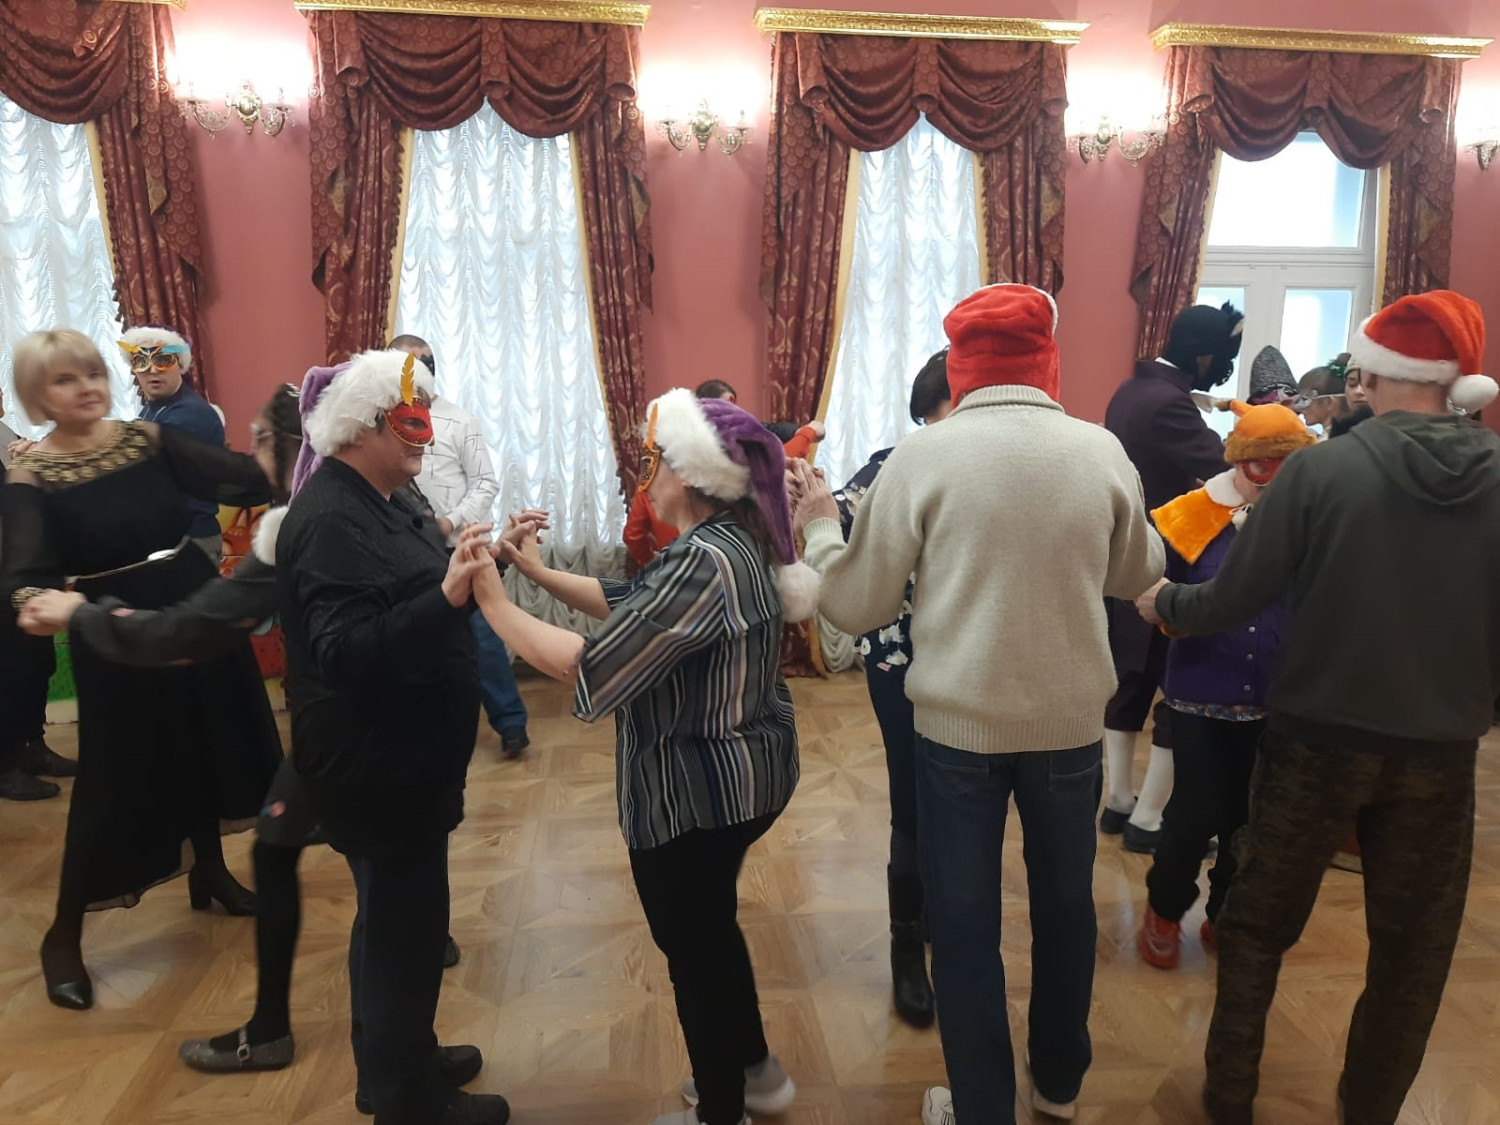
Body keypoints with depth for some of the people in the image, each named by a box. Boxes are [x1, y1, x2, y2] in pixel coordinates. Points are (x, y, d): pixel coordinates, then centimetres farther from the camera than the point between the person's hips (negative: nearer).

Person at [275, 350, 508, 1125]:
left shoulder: (377, 501, 9)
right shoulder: (330, 518, -21)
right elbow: (345, 651, -30)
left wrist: (475, 564, 3)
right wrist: (448, 596, -41)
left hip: (398, 756, 10)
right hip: (374, 764, -10)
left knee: (393, 917, 22)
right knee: (406, 924, 4)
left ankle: (394, 1061, 41)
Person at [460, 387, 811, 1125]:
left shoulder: (702, 564, -28)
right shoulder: (736, 537, 4)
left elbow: (588, 668, -29)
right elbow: (633, 608, 9)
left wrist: (493, 601, -20)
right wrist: (543, 575, 5)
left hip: (696, 792, -10)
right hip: (734, 777, 10)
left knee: (693, 948, 11)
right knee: (710, 929, 27)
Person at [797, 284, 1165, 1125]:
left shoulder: (922, 457, -11)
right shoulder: (1102, 451, -4)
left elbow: (858, 604, -6)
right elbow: (1138, 574, 12)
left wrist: (820, 526, 11)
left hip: (959, 723, -3)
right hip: (1071, 719, 3)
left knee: (966, 926, 12)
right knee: (1066, 904, 22)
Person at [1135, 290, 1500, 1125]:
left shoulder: (1322, 469, -14)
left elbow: (1233, 602, -12)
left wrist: (1163, 602, 8)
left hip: (1319, 740, -2)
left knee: (1259, 926, 17)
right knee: (1414, 948, 20)